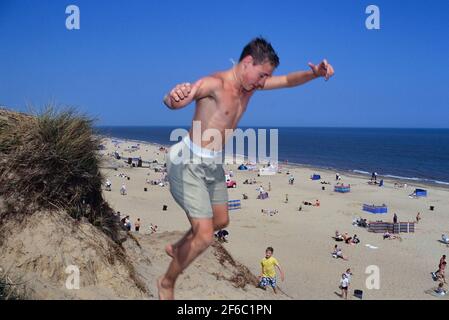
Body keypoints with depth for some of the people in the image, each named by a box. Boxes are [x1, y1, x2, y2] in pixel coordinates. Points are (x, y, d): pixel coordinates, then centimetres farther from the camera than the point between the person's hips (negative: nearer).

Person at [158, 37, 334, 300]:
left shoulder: (251, 85, 2)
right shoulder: (215, 83, -24)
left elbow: (288, 81, 8)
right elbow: (172, 101, -41)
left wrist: (315, 73, -13)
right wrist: (175, 97, -67)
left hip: (213, 164, 9)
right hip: (189, 163, -9)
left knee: (221, 221, 23)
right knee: (204, 237, -11)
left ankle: (177, 249, 47)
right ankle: (167, 283, 13)